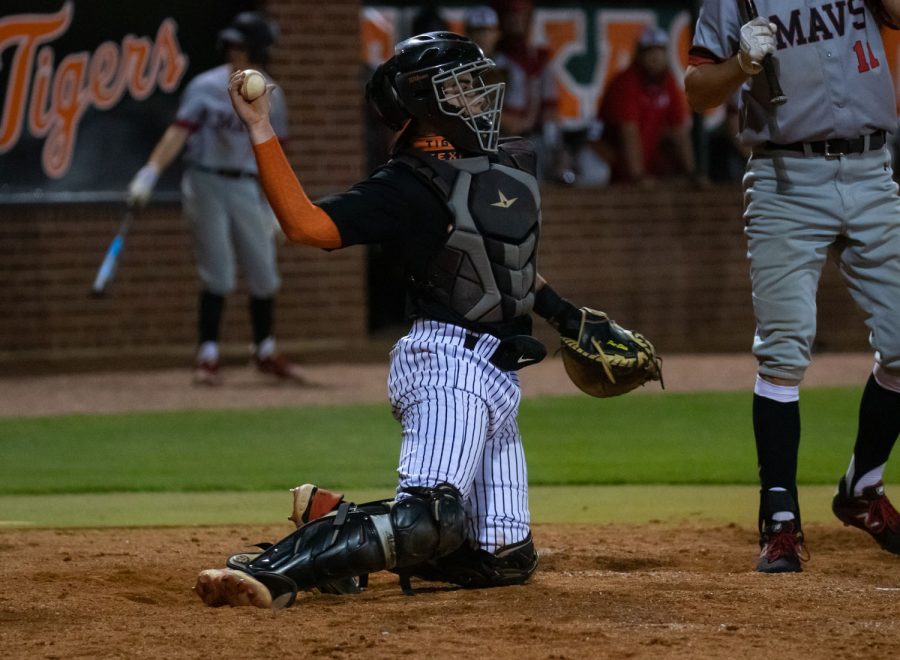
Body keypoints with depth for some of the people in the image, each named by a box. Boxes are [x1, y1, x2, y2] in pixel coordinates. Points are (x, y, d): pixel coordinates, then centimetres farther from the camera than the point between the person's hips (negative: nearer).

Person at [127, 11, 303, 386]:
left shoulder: (270, 97, 6)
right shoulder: (206, 87, -6)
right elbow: (179, 131, -14)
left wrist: (273, 205, 12)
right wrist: (150, 173, -26)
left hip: (247, 189, 4)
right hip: (206, 183, -4)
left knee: (264, 275, 6)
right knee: (217, 277, -8)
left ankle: (266, 352, 24)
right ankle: (207, 358, 0)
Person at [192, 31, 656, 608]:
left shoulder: (515, 165, 15)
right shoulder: (410, 186, -7)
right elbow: (307, 224, -19)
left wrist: (563, 312, 22)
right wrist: (262, 132, -24)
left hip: (499, 376, 8)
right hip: (450, 360, -8)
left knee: (506, 559, 5)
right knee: (433, 517, -31)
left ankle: (338, 524, 13)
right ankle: (276, 569, -32)